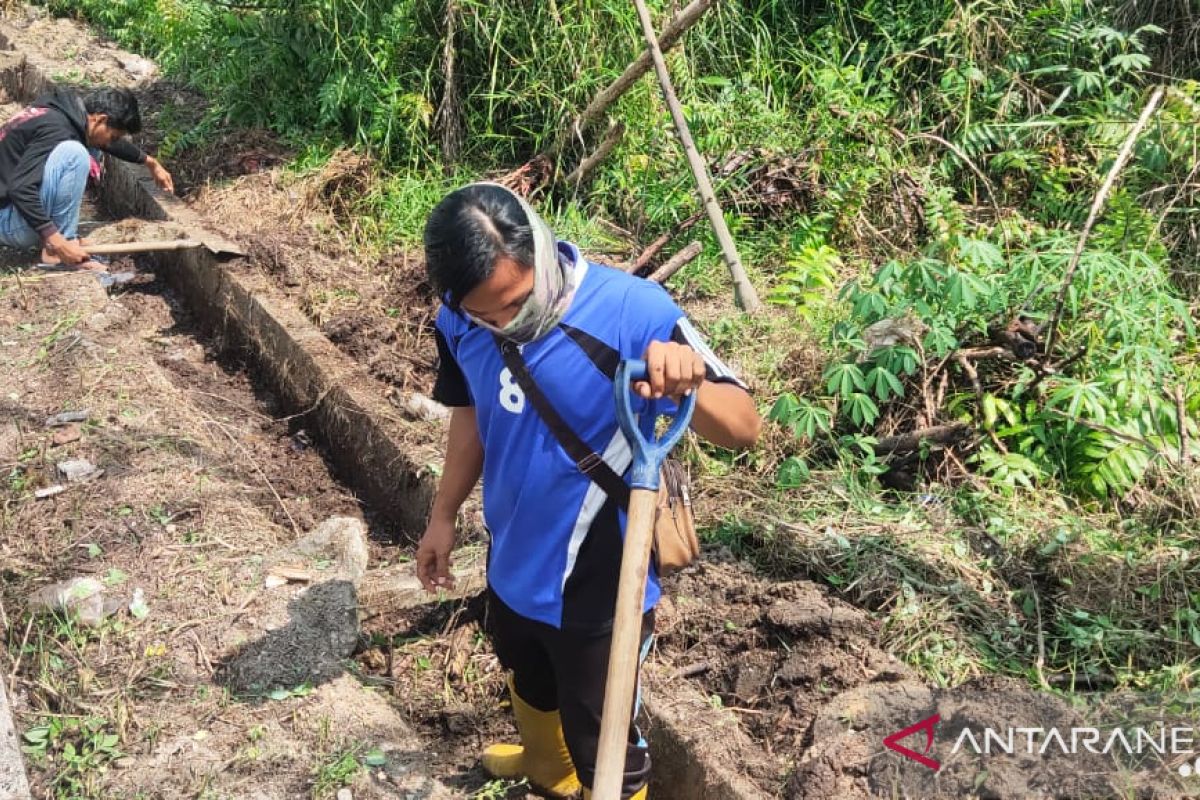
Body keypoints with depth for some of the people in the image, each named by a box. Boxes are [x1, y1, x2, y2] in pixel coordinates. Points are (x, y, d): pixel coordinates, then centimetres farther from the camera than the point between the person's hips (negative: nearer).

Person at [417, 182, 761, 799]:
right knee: (530, 688, 34)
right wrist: (443, 515, 14)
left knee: (601, 745, 12)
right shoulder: (461, 320, -13)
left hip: (598, 587, -6)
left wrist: (691, 389, -48)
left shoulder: (632, 312, -29)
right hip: (512, 565, 6)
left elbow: (743, 427, -27)